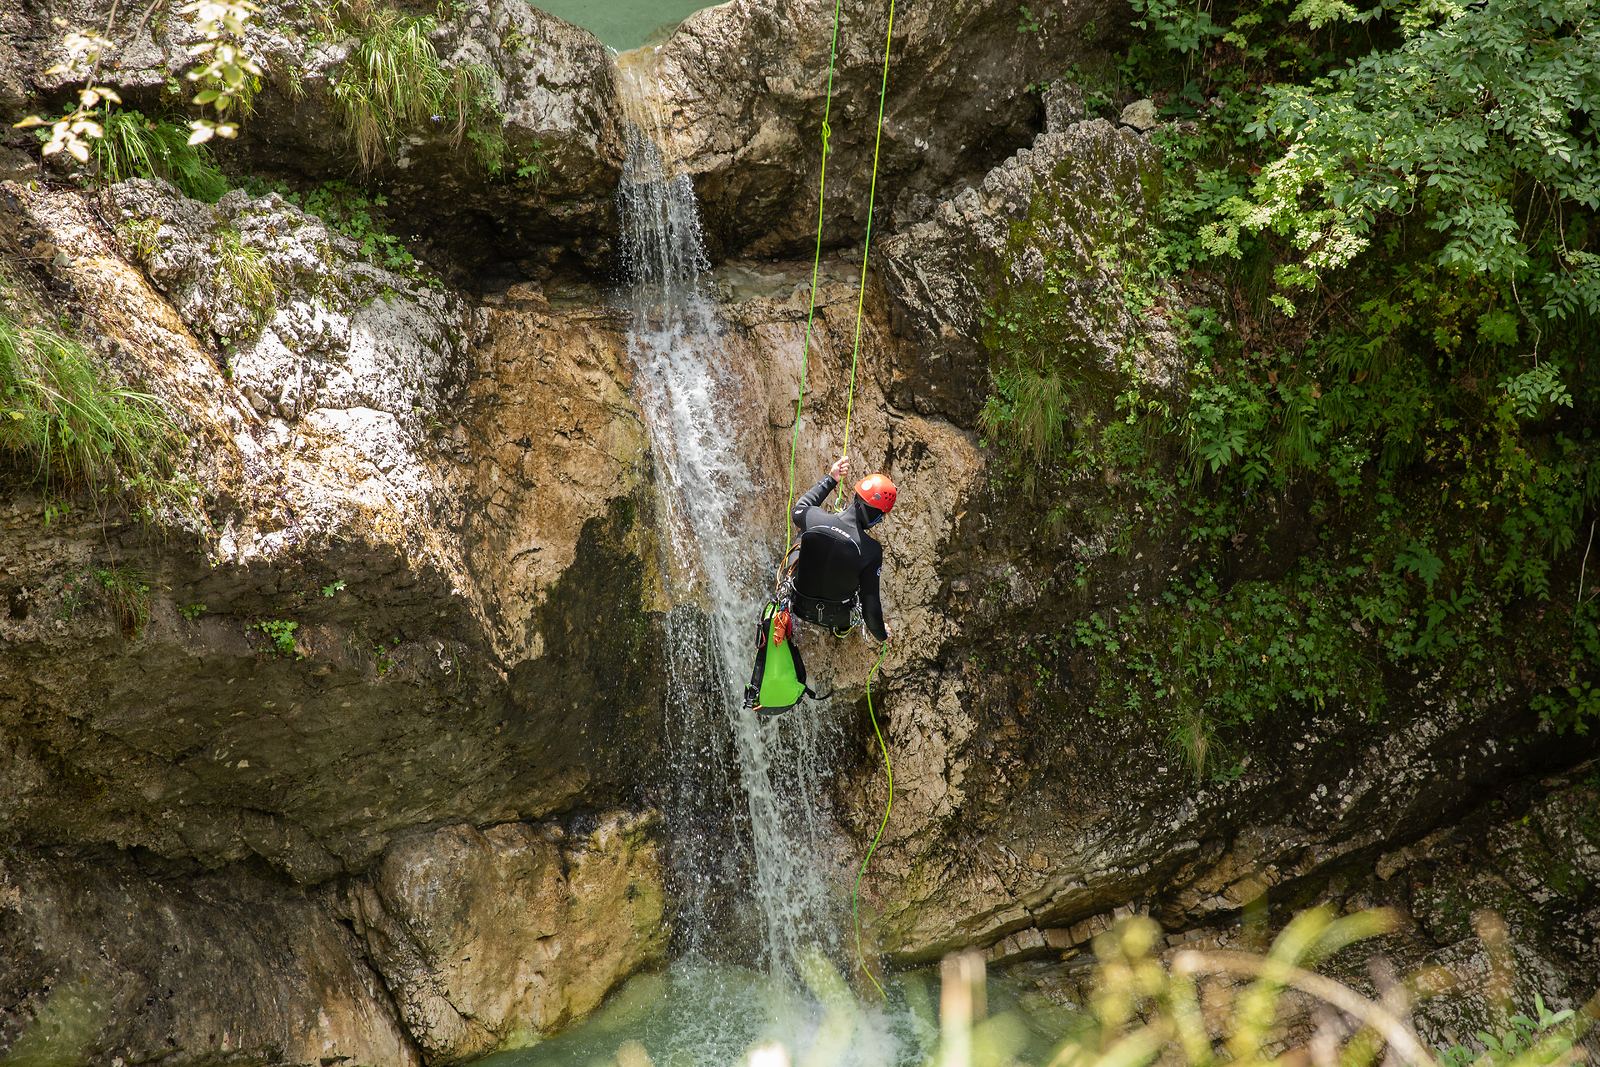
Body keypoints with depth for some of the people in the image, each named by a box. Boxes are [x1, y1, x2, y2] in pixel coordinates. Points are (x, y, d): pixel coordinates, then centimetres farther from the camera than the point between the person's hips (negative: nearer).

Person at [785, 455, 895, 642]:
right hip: (836, 617, -2)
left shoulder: (814, 518, -25)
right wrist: (881, 633, 1)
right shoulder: (871, 551, -30)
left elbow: (799, 510, 4)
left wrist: (830, 479, 9)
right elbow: (871, 603, -19)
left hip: (800, 607, 2)